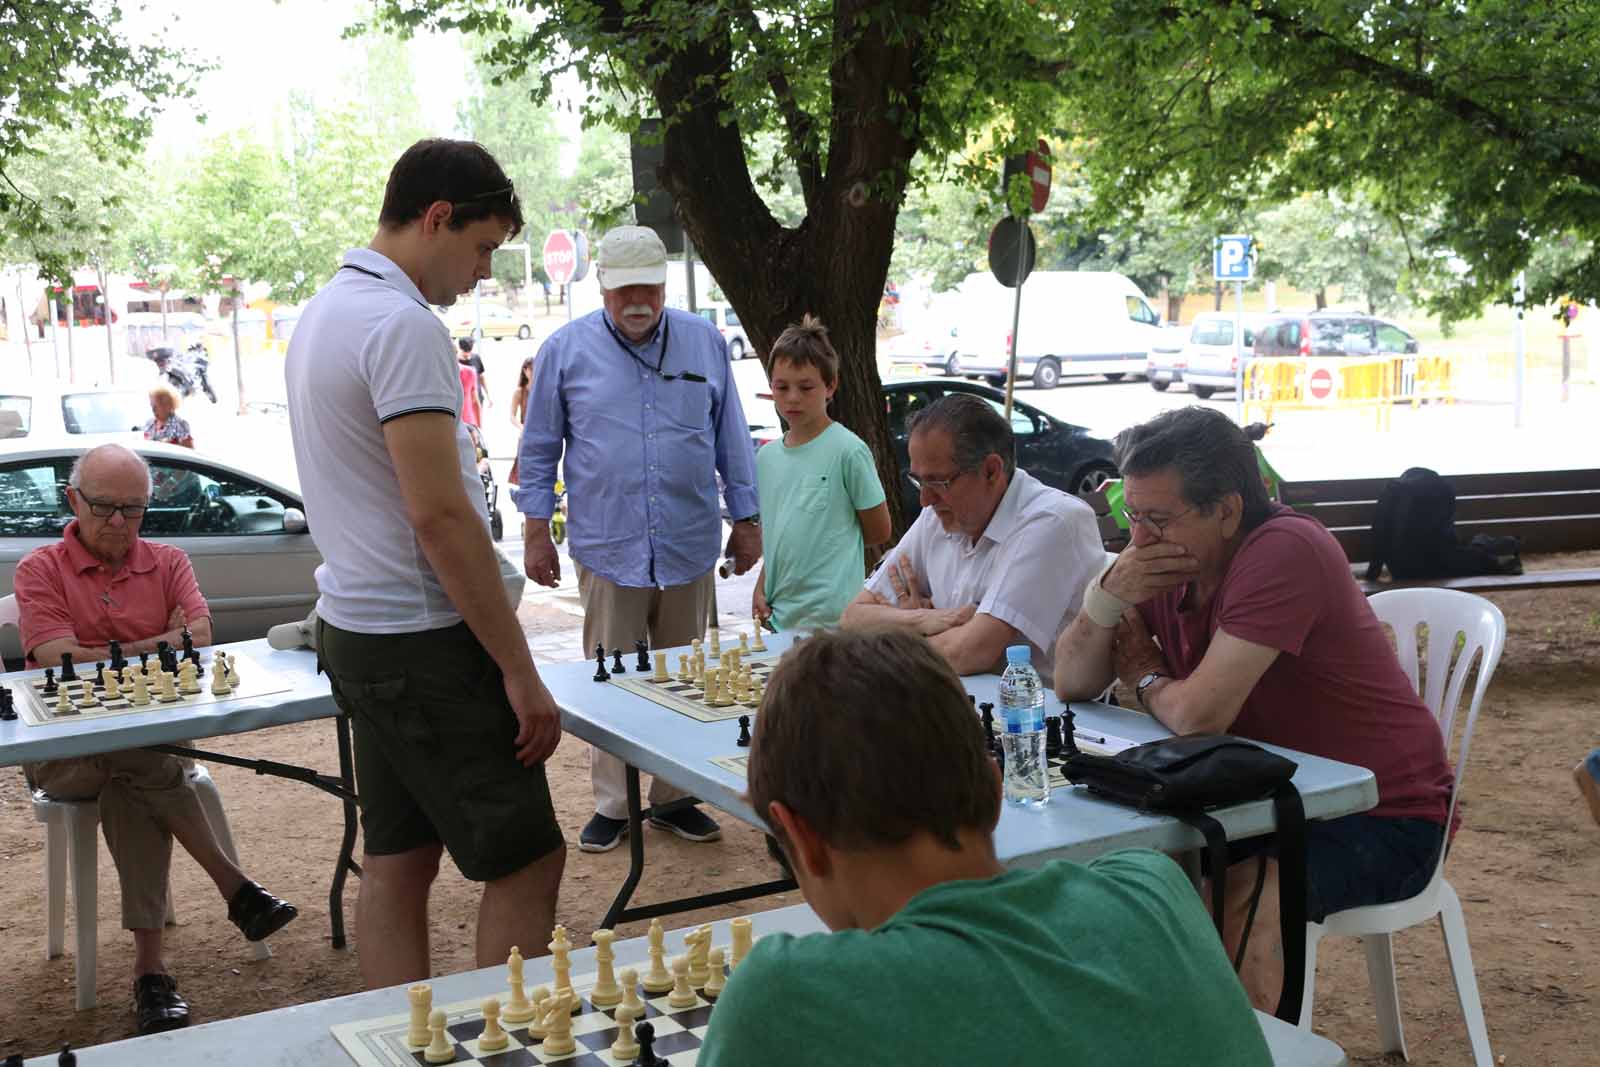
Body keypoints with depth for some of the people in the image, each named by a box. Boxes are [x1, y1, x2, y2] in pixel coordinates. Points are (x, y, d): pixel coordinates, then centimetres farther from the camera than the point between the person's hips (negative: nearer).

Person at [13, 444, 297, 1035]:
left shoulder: (167, 563, 11)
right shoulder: (40, 570, 3)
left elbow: (199, 637, -6)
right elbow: (59, 661, -11)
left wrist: (104, 656, -12)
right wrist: (159, 645, -8)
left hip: (153, 737, 2)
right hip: (64, 757, -2)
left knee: (132, 789, -32)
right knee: (145, 763, -34)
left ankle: (149, 968, -30)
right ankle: (234, 886, -24)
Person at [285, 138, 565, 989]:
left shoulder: (324, 313, 14)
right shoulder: (403, 324, -18)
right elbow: (439, 514, -23)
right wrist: (519, 669, -18)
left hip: (355, 627, 10)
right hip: (422, 641, -10)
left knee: (396, 862, 12)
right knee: (527, 862, -1)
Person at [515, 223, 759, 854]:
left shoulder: (705, 343, 5)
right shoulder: (565, 350, 0)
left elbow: (732, 441, 11)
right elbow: (539, 449, 6)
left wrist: (746, 520, 10)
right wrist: (536, 530, 4)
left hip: (690, 547, 2)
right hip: (607, 548, -2)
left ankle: (674, 798, 22)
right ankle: (611, 805, 14)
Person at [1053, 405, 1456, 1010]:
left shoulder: (1282, 551, -25)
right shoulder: (1169, 561, 0)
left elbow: (1199, 715, -29)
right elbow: (1071, 684, 2)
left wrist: (1146, 679, -7)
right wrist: (1109, 594, -16)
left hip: (1381, 817, -7)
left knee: (1240, 902, -31)